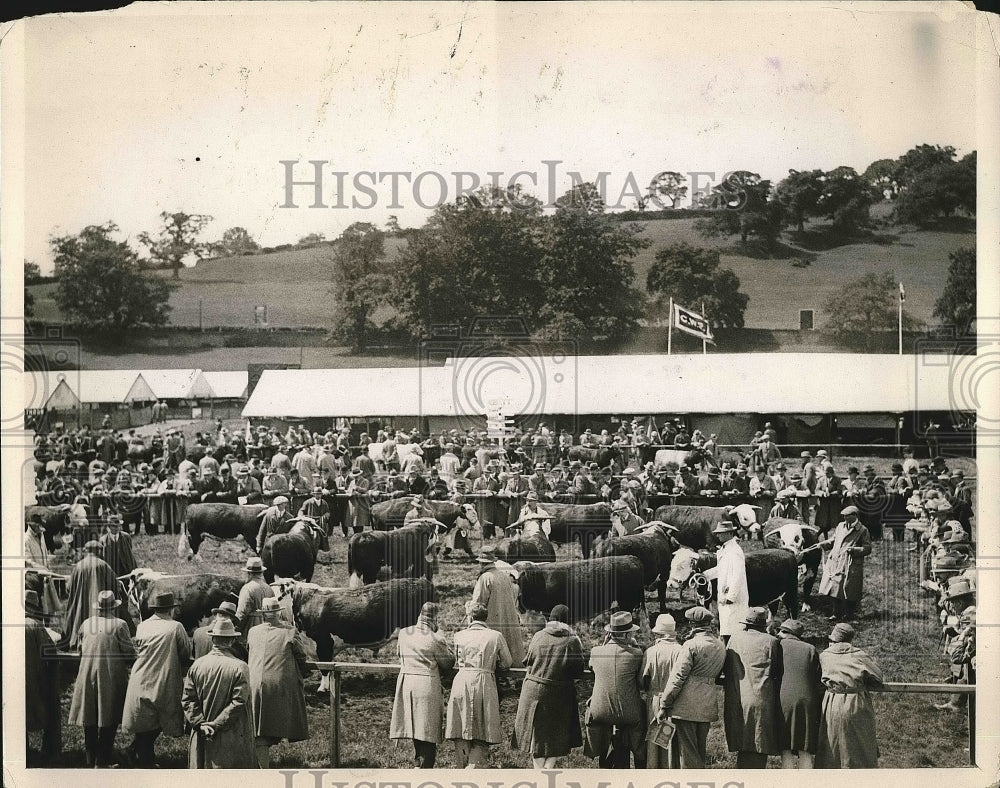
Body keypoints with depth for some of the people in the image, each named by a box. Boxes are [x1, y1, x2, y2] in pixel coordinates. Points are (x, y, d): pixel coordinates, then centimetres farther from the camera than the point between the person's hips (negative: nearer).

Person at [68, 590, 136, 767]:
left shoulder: (86, 624, 3)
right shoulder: (119, 625, -10)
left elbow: (80, 651, 12)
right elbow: (130, 653, -9)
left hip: (87, 676, 4)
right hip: (111, 677, -4)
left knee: (90, 721, 13)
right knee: (108, 721, 3)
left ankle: (91, 759, 20)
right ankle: (103, 760, 3)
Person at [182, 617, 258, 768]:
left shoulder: (197, 665, 1)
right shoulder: (240, 667, -11)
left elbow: (187, 699, -1)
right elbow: (238, 702, -15)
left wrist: (201, 724, -4)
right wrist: (215, 725, -11)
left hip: (201, 738, 4)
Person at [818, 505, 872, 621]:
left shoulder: (862, 530, -5)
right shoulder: (840, 526, 12)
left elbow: (868, 549, -5)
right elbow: (833, 540, 23)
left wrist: (854, 550, -18)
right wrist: (824, 544, 5)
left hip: (851, 566, -5)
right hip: (836, 563, 5)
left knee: (849, 592, 2)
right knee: (835, 588, 7)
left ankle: (849, 614, 17)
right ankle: (837, 613, 18)